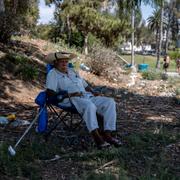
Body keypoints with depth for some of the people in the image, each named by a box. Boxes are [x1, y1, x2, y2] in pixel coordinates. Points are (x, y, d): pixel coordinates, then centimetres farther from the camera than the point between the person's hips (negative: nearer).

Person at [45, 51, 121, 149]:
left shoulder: (72, 72, 31)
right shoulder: (53, 74, 9)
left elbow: (85, 85, 31)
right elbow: (50, 92, -6)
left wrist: (94, 93, 9)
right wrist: (69, 95, -18)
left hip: (88, 97, 7)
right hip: (71, 100, -7)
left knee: (110, 102, -16)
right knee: (89, 105, -39)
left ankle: (107, 134, -25)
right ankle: (97, 136, -41)